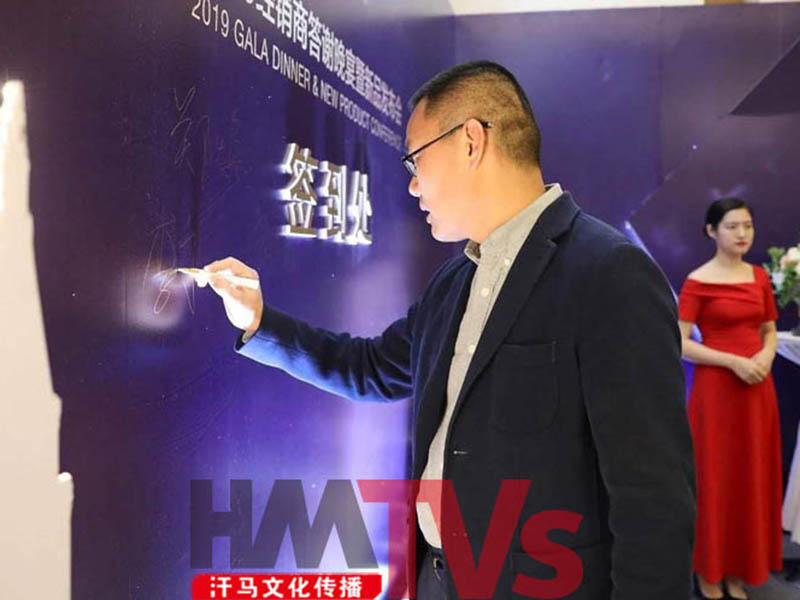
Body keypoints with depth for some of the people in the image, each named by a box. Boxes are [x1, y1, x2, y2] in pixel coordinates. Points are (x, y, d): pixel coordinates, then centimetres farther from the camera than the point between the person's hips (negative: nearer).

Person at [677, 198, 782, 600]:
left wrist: (765, 357, -7)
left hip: (757, 388, 6)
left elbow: (769, 332, 15)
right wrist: (733, 361, -20)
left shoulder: (760, 277, 7)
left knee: (751, 478, 12)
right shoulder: (698, 281, -10)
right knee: (714, 479, 4)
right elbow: (679, 343, -13)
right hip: (715, 387, -5)